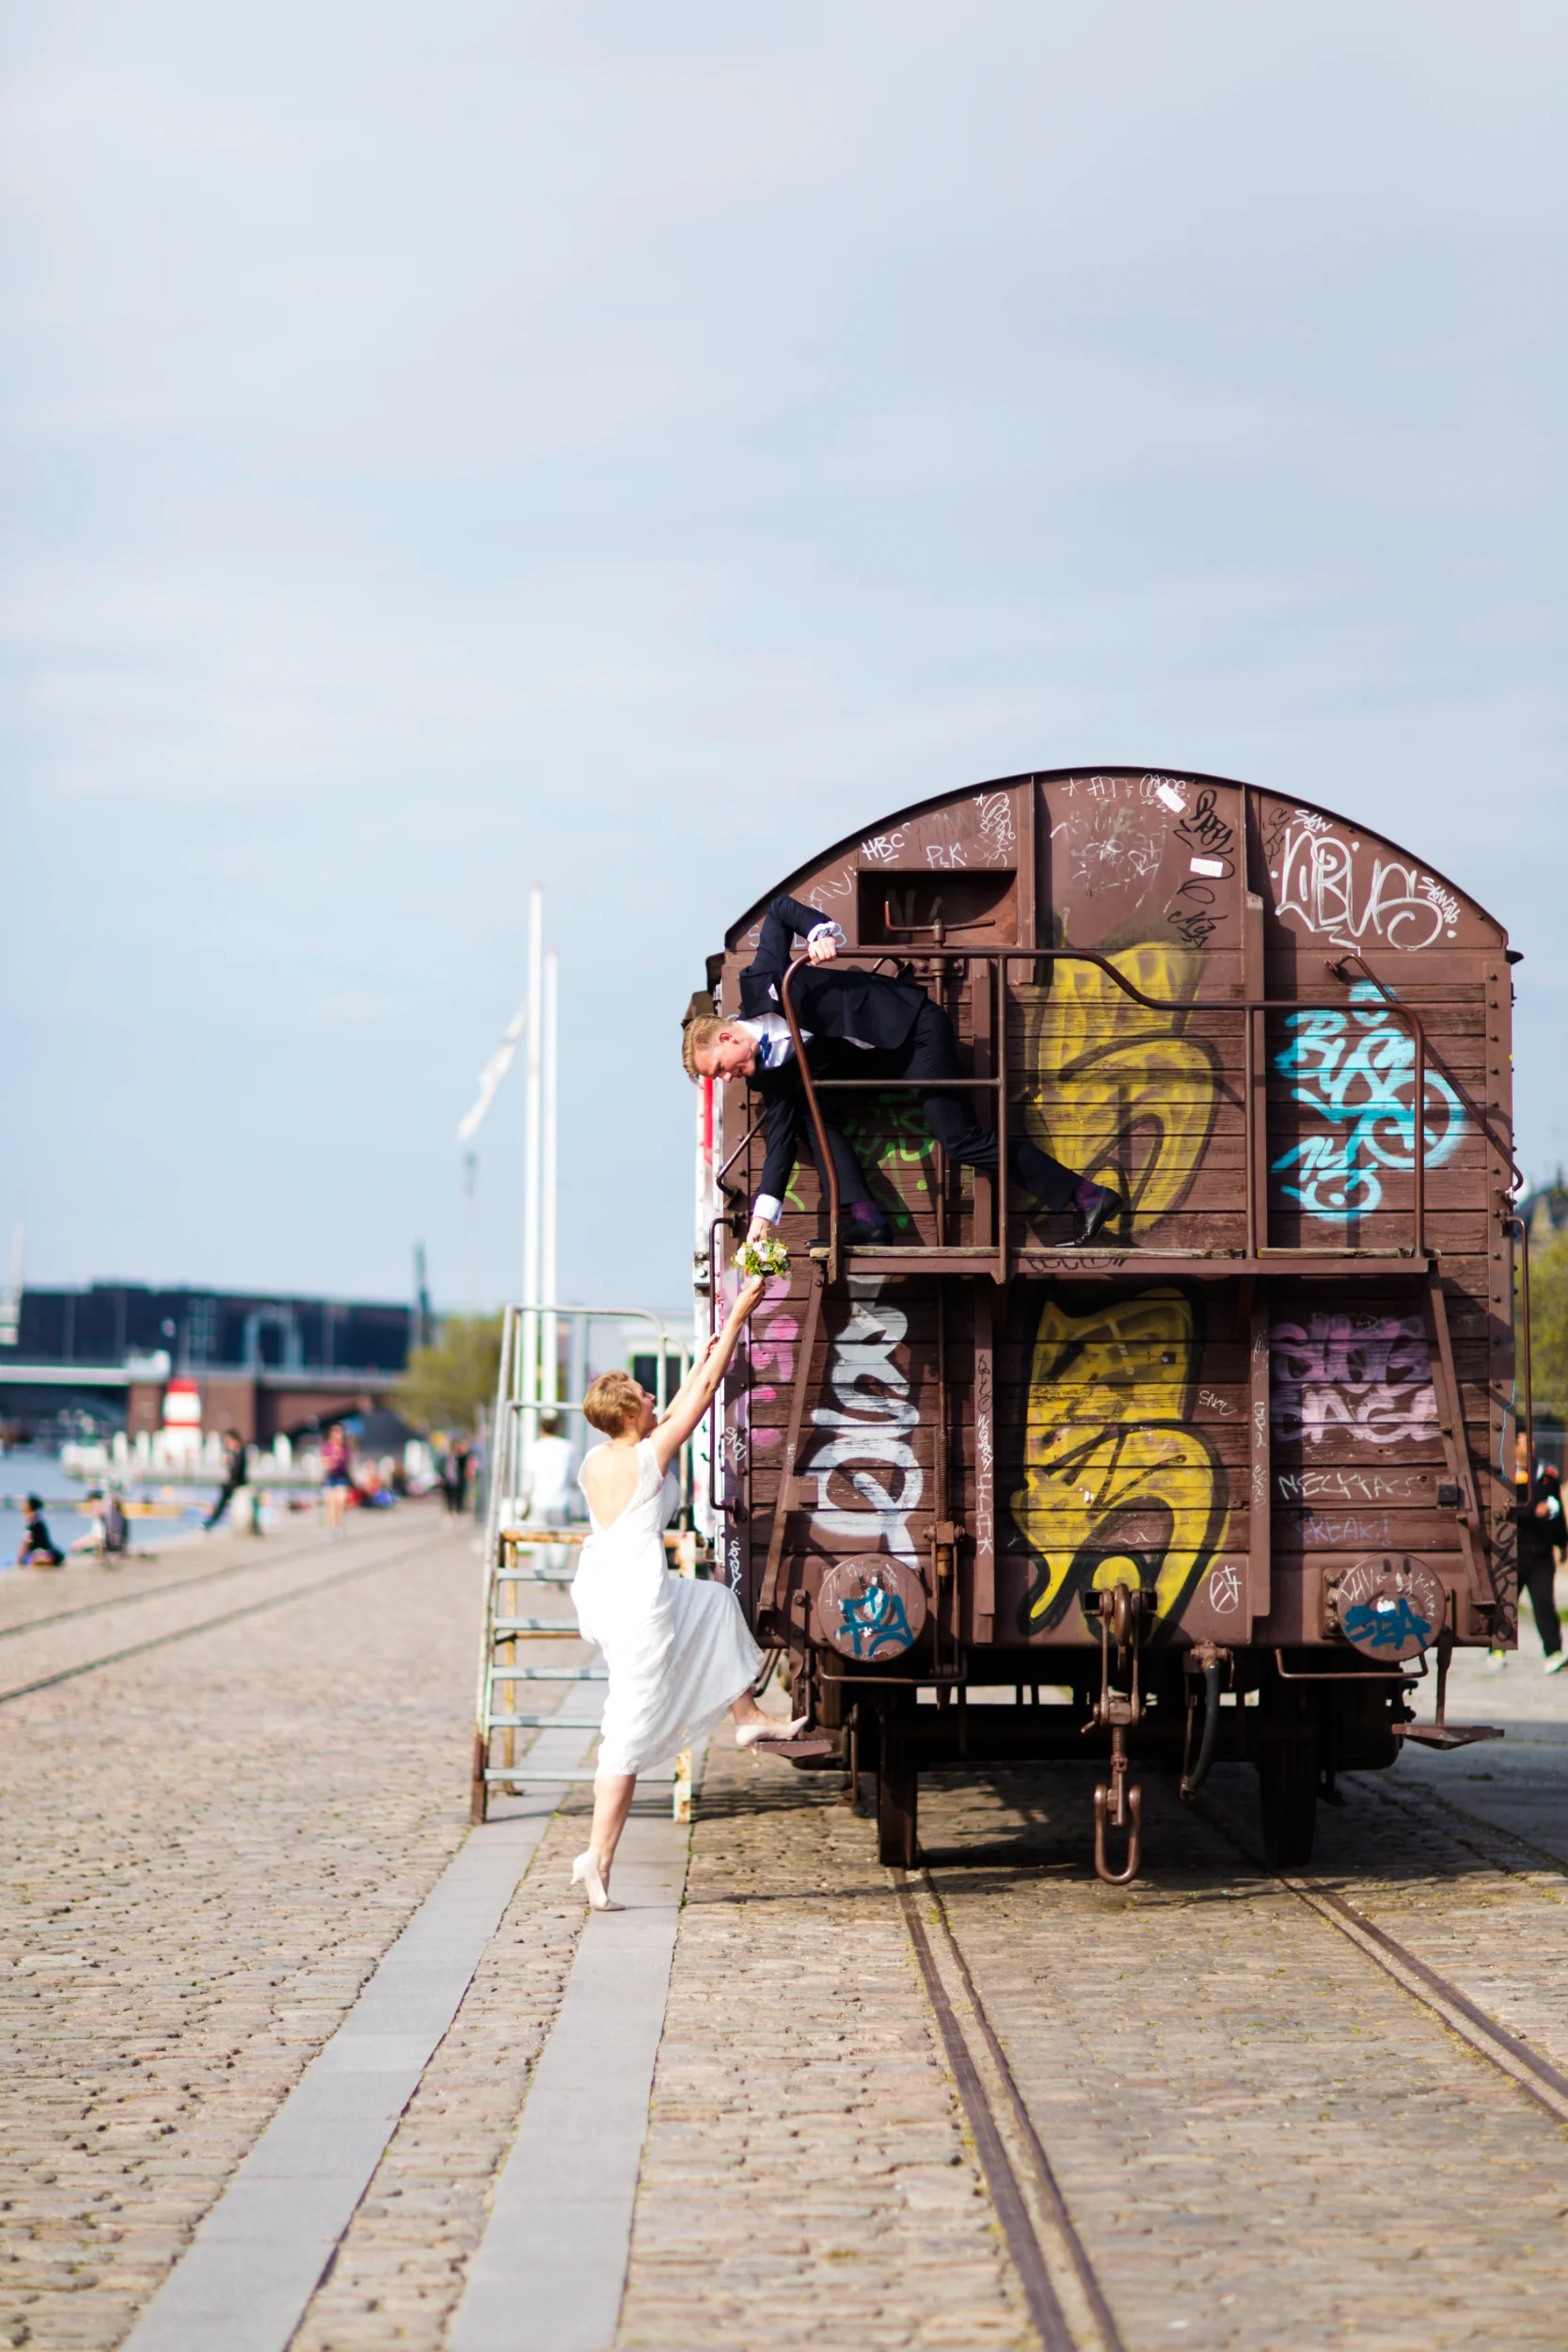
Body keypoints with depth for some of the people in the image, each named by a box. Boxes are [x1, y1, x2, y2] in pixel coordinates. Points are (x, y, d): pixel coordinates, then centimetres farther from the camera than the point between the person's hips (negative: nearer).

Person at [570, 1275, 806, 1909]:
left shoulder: (594, 1462, 9)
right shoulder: (650, 1458, -11)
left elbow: (671, 1416, 26)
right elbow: (704, 1396, -4)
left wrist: (704, 1357, 33)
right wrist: (736, 1319, 3)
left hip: (597, 1594, 8)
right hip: (638, 1601, -8)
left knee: (714, 1605, 31)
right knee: (630, 1732, -2)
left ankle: (747, 1716, 37)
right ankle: (598, 1857, -3)